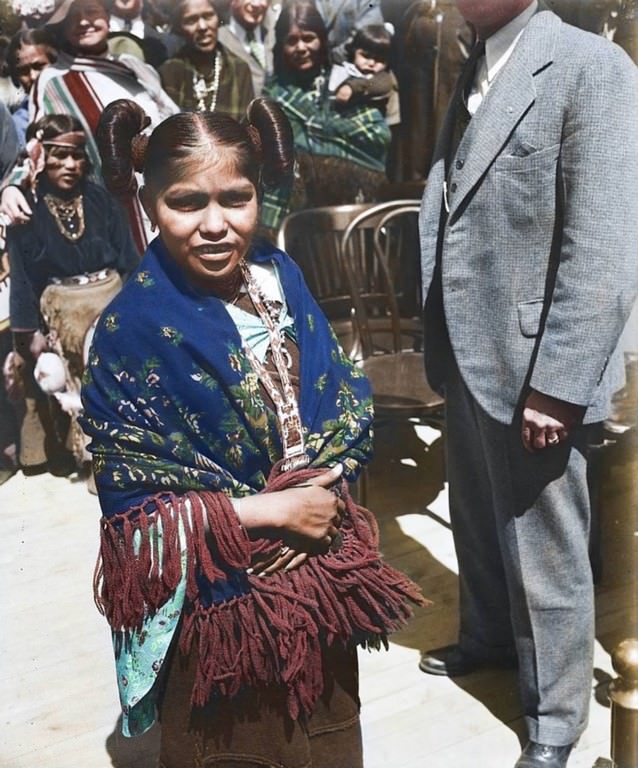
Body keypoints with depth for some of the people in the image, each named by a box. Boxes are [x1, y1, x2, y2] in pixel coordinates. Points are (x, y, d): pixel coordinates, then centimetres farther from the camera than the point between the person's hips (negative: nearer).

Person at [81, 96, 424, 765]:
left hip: (322, 570, 5)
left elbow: (347, 406, 2)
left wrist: (324, 484, -16)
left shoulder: (279, 274, -5)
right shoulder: (132, 330, -19)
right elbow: (133, 500, -16)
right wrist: (269, 512, -19)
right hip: (222, 594, -4)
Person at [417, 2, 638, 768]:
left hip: (532, 367, -7)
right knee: (477, 523, 24)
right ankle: (488, 637, 49)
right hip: (466, 357, 7)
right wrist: (439, 342, 10)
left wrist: (556, 385, -20)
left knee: (544, 553, 8)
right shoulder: (473, 72, 12)